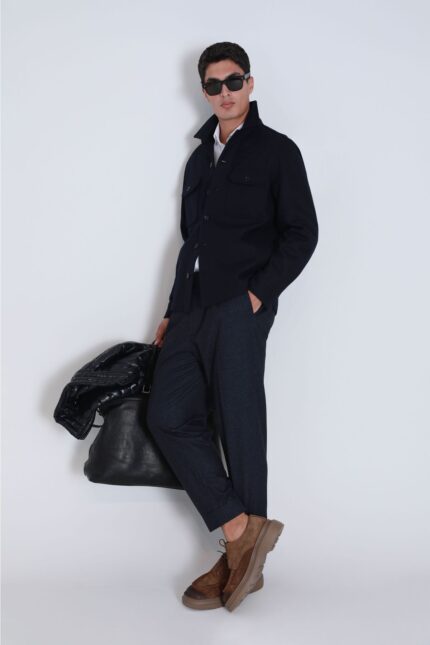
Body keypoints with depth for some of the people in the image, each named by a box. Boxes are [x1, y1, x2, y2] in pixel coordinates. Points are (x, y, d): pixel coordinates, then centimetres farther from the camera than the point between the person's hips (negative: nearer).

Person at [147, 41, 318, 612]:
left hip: (239, 308, -6)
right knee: (169, 415, -5)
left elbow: (302, 232, -2)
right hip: (192, 307, 7)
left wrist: (260, 293, -12)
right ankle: (242, 532, -2)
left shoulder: (277, 150, 4)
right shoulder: (199, 159, 23)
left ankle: (242, 560, 5)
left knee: (240, 428, -5)